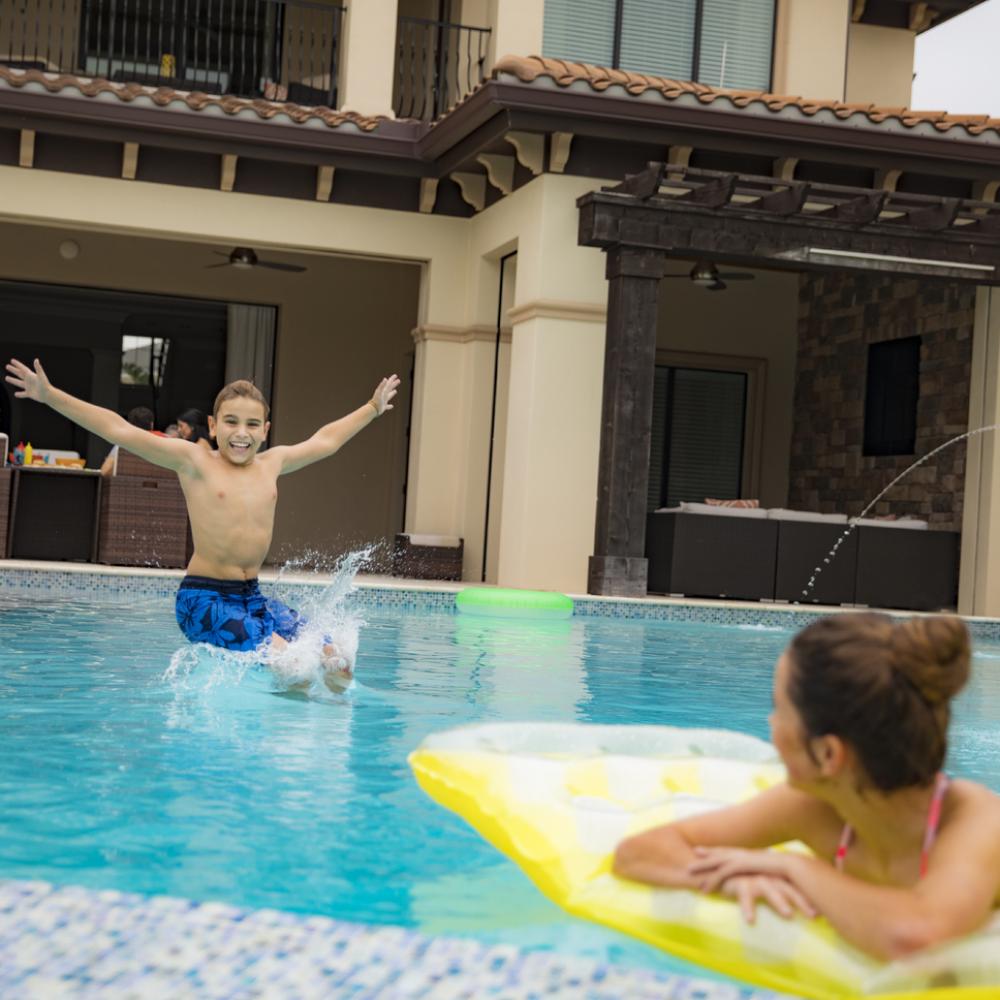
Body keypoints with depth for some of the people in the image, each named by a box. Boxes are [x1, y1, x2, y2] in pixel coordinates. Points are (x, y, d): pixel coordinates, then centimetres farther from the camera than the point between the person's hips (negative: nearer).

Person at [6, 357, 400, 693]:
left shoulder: (272, 463, 11)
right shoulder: (194, 461, -4)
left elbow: (324, 441, 28)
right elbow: (119, 430, -9)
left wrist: (373, 408, 38)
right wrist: (50, 395, -15)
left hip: (252, 597, 6)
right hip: (202, 598, -6)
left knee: (337, 666, -9)